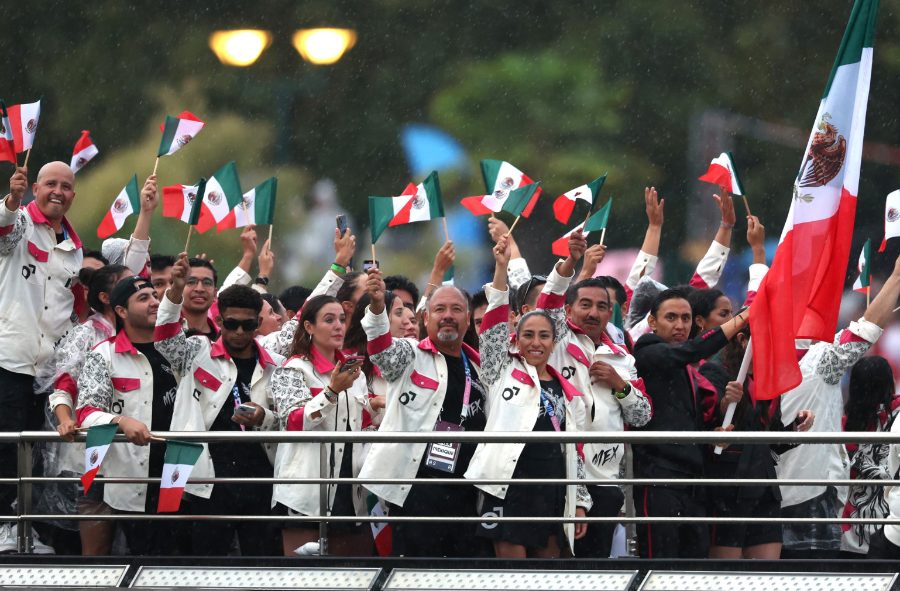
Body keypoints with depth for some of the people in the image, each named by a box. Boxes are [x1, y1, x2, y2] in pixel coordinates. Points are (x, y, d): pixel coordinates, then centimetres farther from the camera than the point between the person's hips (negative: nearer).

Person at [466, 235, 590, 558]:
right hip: (510, 485, -4)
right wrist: (501, 267, -13)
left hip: (553, 492, 4)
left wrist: (580, 502, 12)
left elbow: (574, 450, 17)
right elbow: (495, 325, -5)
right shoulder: (504, 373, 6)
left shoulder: (566, 392, 15)